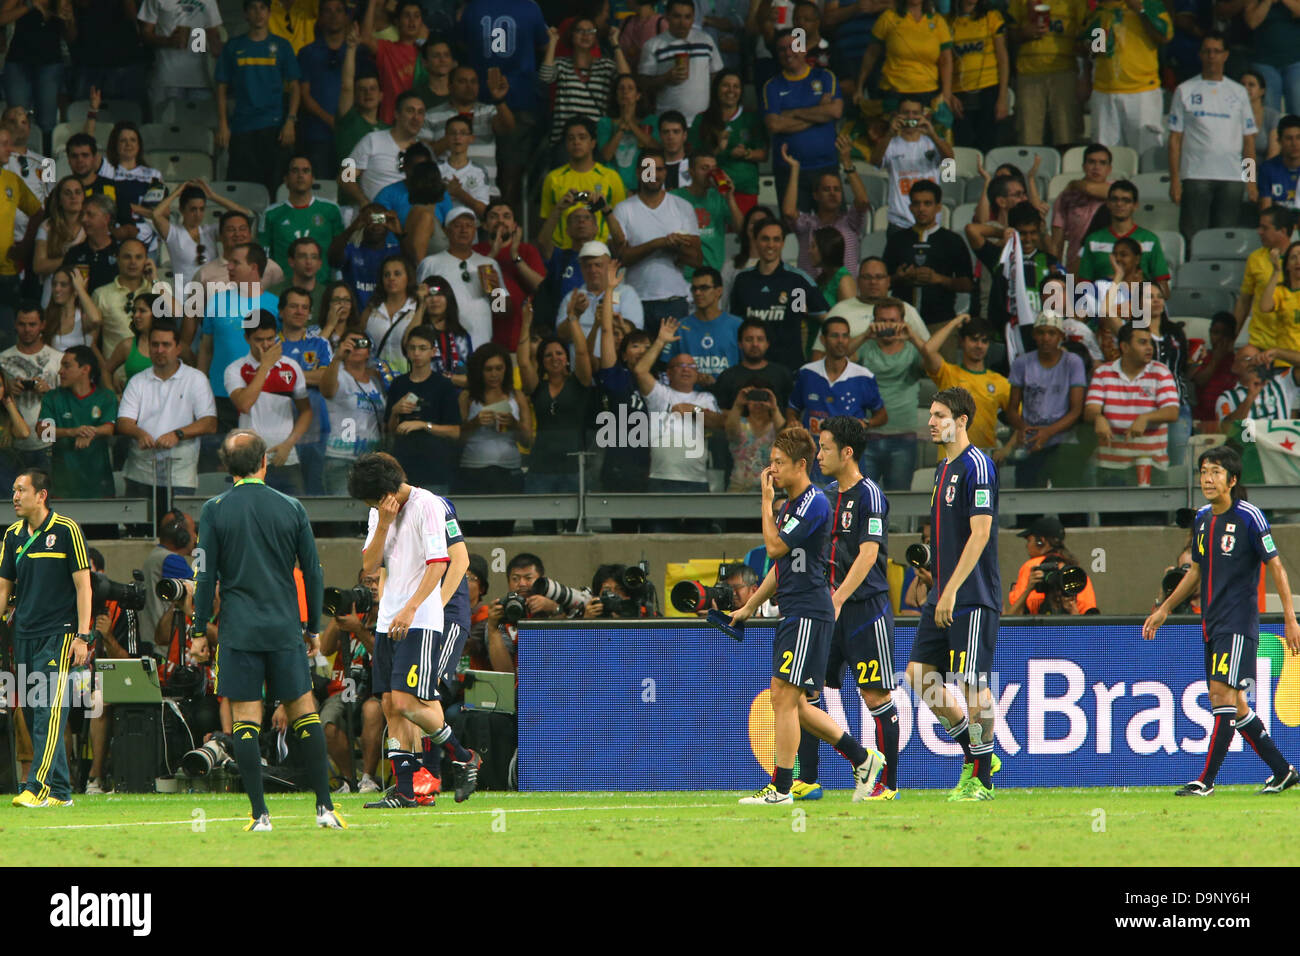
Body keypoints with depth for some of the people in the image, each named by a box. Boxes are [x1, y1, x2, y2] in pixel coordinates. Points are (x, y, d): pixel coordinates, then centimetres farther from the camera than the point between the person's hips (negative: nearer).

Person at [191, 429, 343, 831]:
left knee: (246, 721, 0)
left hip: (239, 632, -1)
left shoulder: (214, 511, -2)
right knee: (304, 712, 9)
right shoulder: (291, 508, 3)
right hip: (285, 629, 2)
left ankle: (260, 813, -4)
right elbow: (313, 573, 7)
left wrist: (200, 631, 7)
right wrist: (313, 628, 18)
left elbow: (206, 576, -2)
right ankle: (324, 806, 5)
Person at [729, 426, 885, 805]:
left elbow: (775, 547, -17)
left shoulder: (814, 504, -13)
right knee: (794, 704, 11)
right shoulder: (791, 504, 18)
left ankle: (781, 788, -7)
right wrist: (749, 607, 26)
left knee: (784, 696, -10)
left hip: (809, 614, -10)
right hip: (794, 615, 10)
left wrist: (766, 501, -7)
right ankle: (862, 759, 18)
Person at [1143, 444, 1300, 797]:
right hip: (1211, 623, 8)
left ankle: (1206, 780, -14)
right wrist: (1164, 609, 26)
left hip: (1239, 622, -8)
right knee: (1233, 705, 8)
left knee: (1223, 692, -14)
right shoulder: (1202, 519, 12)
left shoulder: (1249, 517, -9)